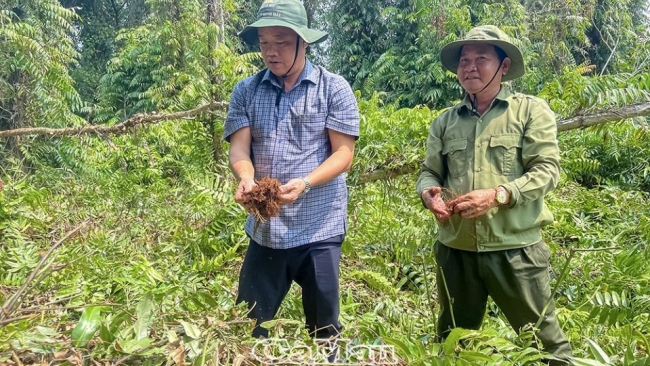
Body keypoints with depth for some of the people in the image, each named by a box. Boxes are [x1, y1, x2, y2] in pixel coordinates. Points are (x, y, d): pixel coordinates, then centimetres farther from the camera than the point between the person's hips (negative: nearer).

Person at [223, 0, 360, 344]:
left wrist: (304, 183, -25)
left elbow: (343, 154, -7)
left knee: (323, 327, 12)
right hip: (264, 229, 3)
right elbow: (239, 148, -2)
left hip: (319, 229, -2)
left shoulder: (334, 88, -3)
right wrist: (246, 179, -24)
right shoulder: (245, 91, 6)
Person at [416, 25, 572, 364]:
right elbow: (429, 172, 11)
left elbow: (546, 170, -9)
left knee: (542, 339, 8)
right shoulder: (445, 121, 11)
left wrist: (497, 195, -23)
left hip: (515, 248, -4)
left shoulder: (531, 111, -2)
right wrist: (428, 193, -12)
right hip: (455, 249, 4)